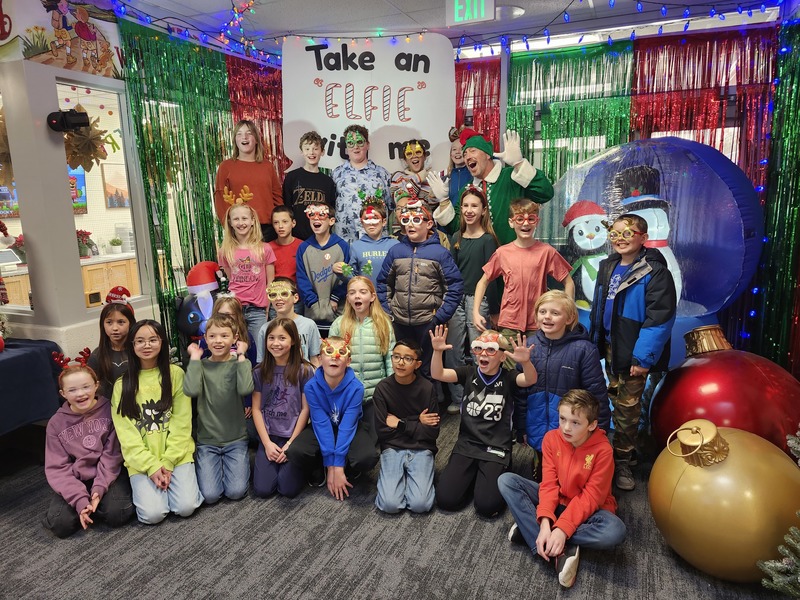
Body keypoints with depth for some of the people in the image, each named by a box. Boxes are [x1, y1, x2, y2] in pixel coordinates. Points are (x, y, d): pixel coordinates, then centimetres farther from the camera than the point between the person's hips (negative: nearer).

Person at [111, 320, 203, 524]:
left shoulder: (175, 374, -1)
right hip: (141, 459, 1)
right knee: (152, 514, -16)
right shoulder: (122, 384, 3)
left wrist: (168, 462, -11)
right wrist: (151, 466, -12)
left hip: (176, 454, -1)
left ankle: (172, 478, 12)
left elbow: (182, 423, -3)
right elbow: (126, 433, -2)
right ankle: (146, 487, 15)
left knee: (186, 507, -17)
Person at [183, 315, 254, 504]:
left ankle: (241, 462, 18)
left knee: (236, 492, -12)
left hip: (236, 439, -1)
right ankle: (215, 465, 18)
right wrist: (195, 357, -14)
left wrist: (241, 356, -18)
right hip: (207, 440, 1)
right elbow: (191, 390, -21)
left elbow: (245, 389, -24)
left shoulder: (240, 363, -3)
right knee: (210, 495, -11)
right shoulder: (201, 365, 0)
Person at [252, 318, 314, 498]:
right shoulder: (260, 371, 2)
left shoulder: (304, 370, -5)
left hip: (294, 436, -2)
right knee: (262, 489, -12)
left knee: (288, 489, -15)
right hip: (268, 436, 2)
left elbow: (305, 409, -5)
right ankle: (269, 460, 18)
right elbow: (256, 409, 1)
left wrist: (291, 444, -10)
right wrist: (267, 443, -8)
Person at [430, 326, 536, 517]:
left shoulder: (507, 378, -5)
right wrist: (437, 351, -32)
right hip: (466, 444, 3)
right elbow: (438, 374, -12)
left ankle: (498, 475, 16)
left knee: (487, 506, -16)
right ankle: (472, 476, 21)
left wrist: (526, 362, -49)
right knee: (446, 499, -9)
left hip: (496, 449, -2)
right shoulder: (469, 373, 1)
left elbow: (530, 380, -26)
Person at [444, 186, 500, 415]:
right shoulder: (457, 238, 11)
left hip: (478, 299, -5)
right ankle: (457, 398, 22)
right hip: (456, 299, 5)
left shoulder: (488, 239, -4)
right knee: (453, 352, 8)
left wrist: (492, 309, -9)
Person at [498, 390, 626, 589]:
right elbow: (548, 484, -14)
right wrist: (544, 523, -30)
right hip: (556, 501, 3)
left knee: (615, 531, -36)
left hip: (587, 508, -3)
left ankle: (528, 528, -25)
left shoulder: (602, 450, -22)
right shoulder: (551, 438, -12)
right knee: (506, 480, -18)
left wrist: (562, 528, -32)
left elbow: (591, 497, -21)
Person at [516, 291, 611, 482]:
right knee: (542, 480, 20)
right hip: (538, 433, 4)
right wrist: (521, 428, 3)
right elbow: (521, 390, 2)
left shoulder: (584, 349, -16)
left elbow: (597, 394, -11)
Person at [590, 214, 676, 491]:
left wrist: (643, 357, -21)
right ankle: (624, 448, 37)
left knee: (627, 408, 5)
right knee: (616, 400, 18)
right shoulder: (608, 266, 7)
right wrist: (594, 341, 11)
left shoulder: (654, 272, -16)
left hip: (634, 353, -6)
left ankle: (622, 461, 22)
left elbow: (660, 318, -20)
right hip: (610, 347, 7)